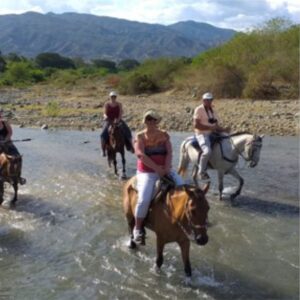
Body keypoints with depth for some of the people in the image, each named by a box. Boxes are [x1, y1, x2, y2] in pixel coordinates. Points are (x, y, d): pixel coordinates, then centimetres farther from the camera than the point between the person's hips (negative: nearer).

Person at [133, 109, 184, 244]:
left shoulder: (164, 135, 8)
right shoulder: (140, 137, -3)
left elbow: (169, 152, 0)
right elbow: (141, 155, -16)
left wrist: (166, 168, -17)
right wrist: (157, 168, -20)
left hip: (165, 170, 4)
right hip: (146, 172, -4)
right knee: (144, 199, -24)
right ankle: (138, 228, -3)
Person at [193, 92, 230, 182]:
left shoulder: (213, 111, 19)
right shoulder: (199, 110, -4)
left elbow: (217, 125, 19)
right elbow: (196, 125, -14)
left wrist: (224, 129, -2)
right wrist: (210, 127, -19)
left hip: (212, 134, 8)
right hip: (202, 134, -8)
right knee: (207, 151, -32)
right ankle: (202, 172, -16)